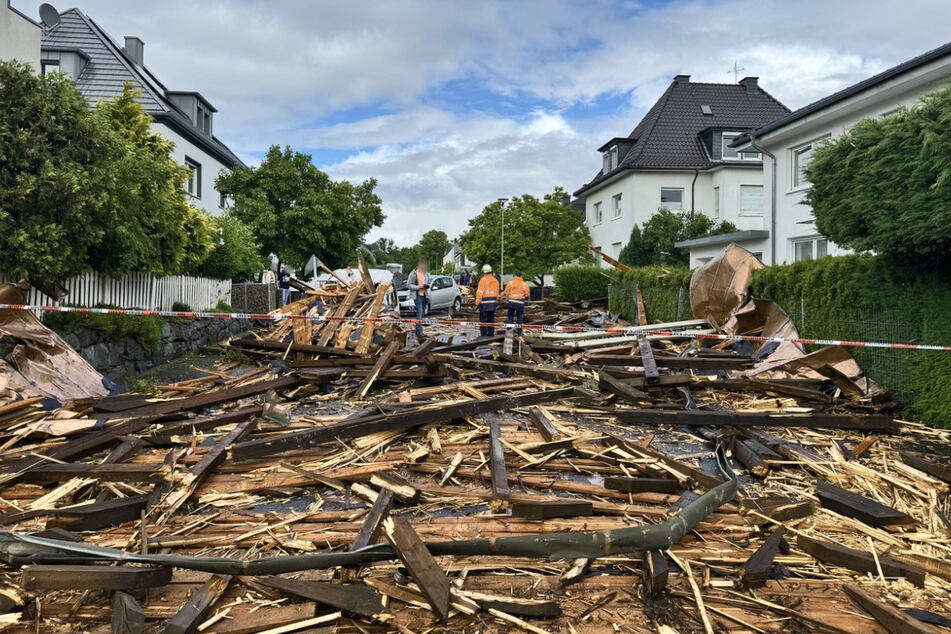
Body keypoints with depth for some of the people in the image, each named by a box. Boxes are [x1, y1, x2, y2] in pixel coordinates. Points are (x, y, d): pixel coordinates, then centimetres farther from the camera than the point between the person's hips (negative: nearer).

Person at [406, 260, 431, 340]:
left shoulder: (426, 274, 11)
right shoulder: (413, 274, -5)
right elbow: (408, 285, -6)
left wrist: (427, 286, -1)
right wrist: (419, 287, -15)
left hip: (425, 295, 6)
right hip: (417, 296, -6)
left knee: (422, 313, 10)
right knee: (419, 313, -14)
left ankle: (417, 331, 21)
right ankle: (419, 333, -15)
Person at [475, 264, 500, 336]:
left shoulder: (483, 280, -12)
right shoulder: (495, 280, 9)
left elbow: (480, 292, -14)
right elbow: (497, 292, 14)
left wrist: (477, 303, -10)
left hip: (484, 302, -7)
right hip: (492, 302, 7)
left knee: (483, 319, -4)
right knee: (491, 319, 13)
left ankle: (484, 334, -5)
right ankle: (491, 333, 16)